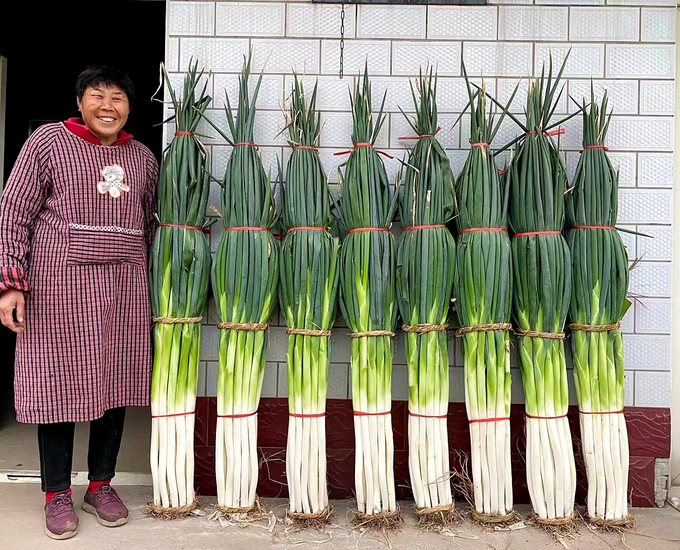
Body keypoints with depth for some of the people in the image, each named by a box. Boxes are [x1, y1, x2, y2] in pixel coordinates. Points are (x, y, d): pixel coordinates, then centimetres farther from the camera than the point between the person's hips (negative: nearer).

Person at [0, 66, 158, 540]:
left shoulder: (143, 157, 12)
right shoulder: (49, 141, 0)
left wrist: (151, 283, 16)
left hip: (124, 288, 4)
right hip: (59, 287, -3)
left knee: (116, 381, 8)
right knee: (59, 381, 4)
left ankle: (101, 484, 26)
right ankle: (57, 493, 21)